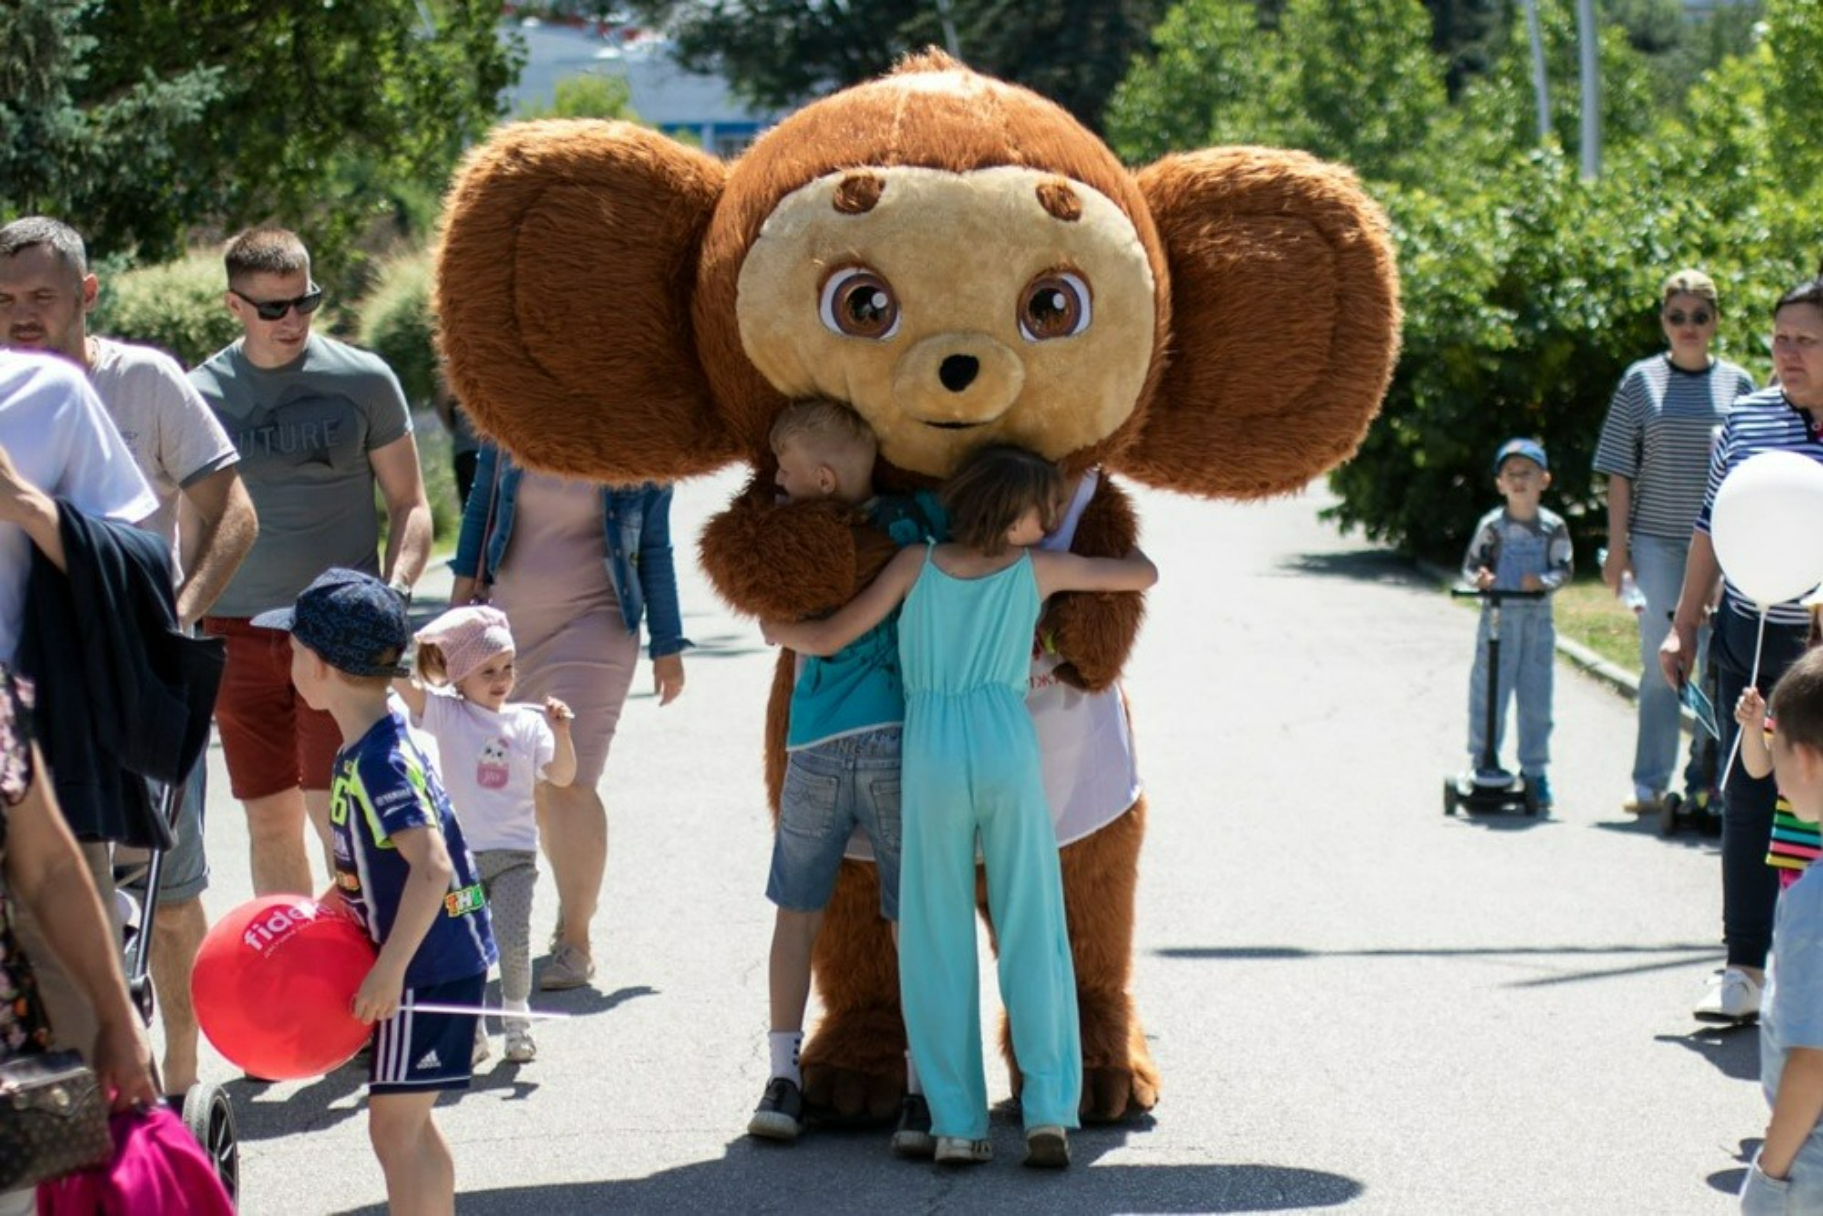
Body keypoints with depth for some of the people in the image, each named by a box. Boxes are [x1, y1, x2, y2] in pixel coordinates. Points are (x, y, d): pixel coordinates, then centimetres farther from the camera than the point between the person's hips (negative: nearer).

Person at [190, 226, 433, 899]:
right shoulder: (201, 394, 5)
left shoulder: (363, 379, 1)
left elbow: (409, 502, 7)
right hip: (239, 633, 2)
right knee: (270, 823, 6)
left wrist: (394, 591, -9)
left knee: (335, 810, -12)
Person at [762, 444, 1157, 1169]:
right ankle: (1048, 1115, -5)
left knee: (937, 945, 6)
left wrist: (776, 630, 27)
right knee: (1032, 938, 3)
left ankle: (957, 1125, 2)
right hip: (1008, 749, -1)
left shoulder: (918, 563, 7)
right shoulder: (1040, 568, 7)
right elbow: (1144, 576, 19)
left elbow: (831, 638, 7)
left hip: (931, 758, 1)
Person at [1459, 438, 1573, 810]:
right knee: (1489, 691, -2)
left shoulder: (1553, 527, 0)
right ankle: (1483, 759, 8)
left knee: (1536, 696, 5)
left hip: (1538, 618, 1)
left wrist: (1543, 580, -17)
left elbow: (1564, 569, 2)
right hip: (1498, 616, -1)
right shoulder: (1491, 525, -2)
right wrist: (1478, 577, -19)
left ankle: (1535, 769, 13)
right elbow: (1470, 565, 2)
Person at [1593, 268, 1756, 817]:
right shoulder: (1641, 382, 3)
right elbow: (1621, 473, 4)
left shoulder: (1737, 384, 6)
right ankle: (1650, 784, 5)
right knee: (1661, 662, 0)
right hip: (1657, 541, -1)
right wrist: (1617, 547, -1)